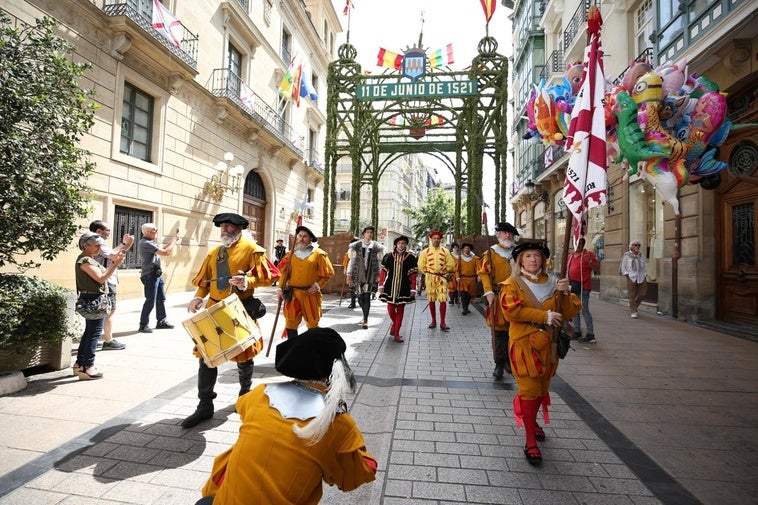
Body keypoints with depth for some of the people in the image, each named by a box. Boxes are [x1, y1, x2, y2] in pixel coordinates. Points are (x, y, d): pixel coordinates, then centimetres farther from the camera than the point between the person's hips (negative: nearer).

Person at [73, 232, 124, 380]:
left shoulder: (89, 260, 15)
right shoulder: (85, 260, -15)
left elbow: (102, 274, 14)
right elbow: (101, 278, -21)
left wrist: (113, 262, 9)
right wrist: (115, 264, -22)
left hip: (93, 300, 11)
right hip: (93, 300, -11)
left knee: (89, 332, 17)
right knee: (94, 333, -5)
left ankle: (79, 364, 27)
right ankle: (87, 368, 1)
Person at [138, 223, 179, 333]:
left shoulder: (150, 242, 12)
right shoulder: (146, 243, -19)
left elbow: (161, 248, 23)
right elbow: (165, 252, -22)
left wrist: (172, 241, 11)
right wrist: (174, 241, -9)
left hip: (157, 274, 10)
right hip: (150, 275, -10)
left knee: (161, 299, 14)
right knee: (150, 301, -3)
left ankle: (161, 322, 22)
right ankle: (143, 325, 8)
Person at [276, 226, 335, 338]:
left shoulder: (319, 254, -1)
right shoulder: (291, 254, 9)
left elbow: (328, 273, 0)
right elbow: (284, 272, 8)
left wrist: (318, 285, -10)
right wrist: (281, 288, -2)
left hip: (310, 295, -3)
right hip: (292, 294, 3)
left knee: (312, 323, 7)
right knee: (291, 323, 6)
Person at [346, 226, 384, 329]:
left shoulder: (376, 246, 7)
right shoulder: (357, 245, 7)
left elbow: (378, 261, 8)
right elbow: (352, 259, 7)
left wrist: (378, 275, 3)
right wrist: (349, 274, 2)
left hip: (370, 274, -1)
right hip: (358, 274, 1)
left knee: (367, 297, -8)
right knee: (360, 297, 7)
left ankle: (365, 320, -2)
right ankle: (365, 316, 29)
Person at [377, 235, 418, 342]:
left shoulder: (410, 258, 1)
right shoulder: (388, 256, 3)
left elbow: (412, 275, 1)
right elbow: (383, 272, 4)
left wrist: (413, 289, -2)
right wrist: (381, 285, 0)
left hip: (403, 288, 0)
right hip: (390, 287, 1)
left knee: (400, 310, 4)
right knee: (390, 309, 3)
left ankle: (396, 333, 13)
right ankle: (394, 324, 35)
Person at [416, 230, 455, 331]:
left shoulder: (445, 251, 4)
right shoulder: (425, 252, 3)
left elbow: (451, 264, 8)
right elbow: (421, 266, 6)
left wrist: (444, 272, 7)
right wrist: (428, 273, 6)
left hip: (442, 277, 0)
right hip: (430, 278, 0)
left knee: (443, 300, -7)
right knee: (431, 300, 7)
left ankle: (442, 323, 0)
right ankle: (433, 321, 19)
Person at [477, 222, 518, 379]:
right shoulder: (490, 253, 1)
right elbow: (483, 273, -6)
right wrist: (488, 292, -18)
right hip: (498, 298, -3)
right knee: (499, 332, 0)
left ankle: (509, 361, 26)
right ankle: (499, 365, 9)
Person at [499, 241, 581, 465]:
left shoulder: (552, 282, 8)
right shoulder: (512, 284, -4)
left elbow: (570, 312, 3)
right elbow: (512, 310, -20)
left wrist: (565, 293, -15)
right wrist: (545, 316, -19)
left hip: (547, 344, 5)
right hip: (524, 344, -5)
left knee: (542, 388, 19)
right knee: (529, 390, -4)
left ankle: (532, 422, 43)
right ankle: (531, 442, 7)